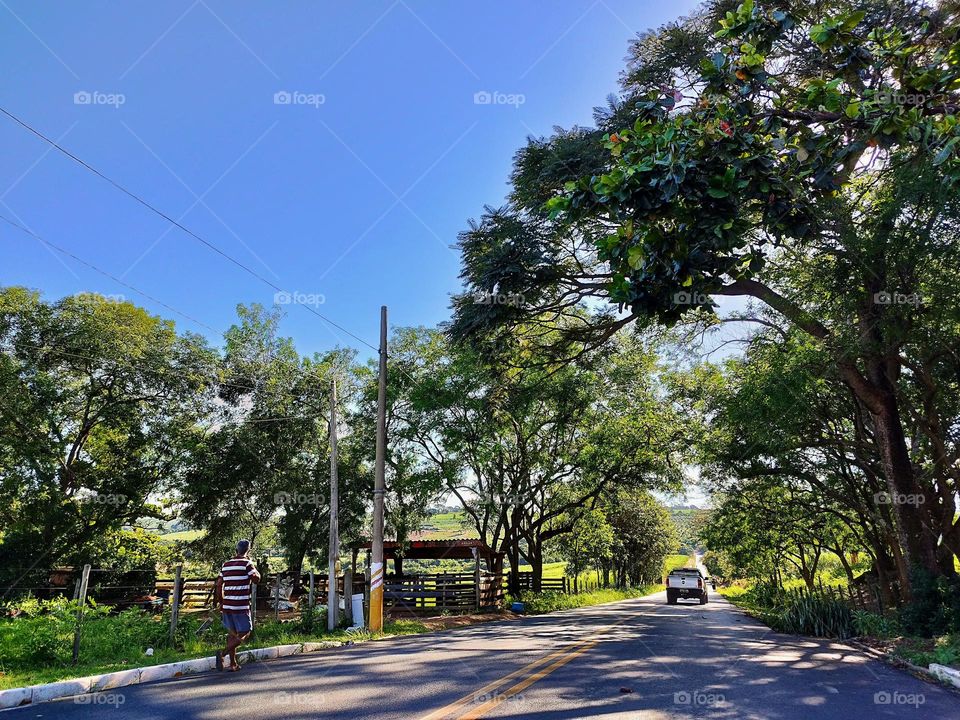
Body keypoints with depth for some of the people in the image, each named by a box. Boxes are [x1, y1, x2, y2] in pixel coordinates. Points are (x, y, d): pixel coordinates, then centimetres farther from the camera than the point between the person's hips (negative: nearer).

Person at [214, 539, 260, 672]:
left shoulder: (226, 564, 11)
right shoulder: (246, 563, -8)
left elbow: (219, 585, 13)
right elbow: (256, 579, -2)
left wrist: (220, 602, 21)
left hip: (227, 605, 7)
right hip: (241, 606, -7)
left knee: (231, 633, 15)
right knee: (244, 633, 1)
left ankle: (233, 664, 17)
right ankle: (223, 653, -17)